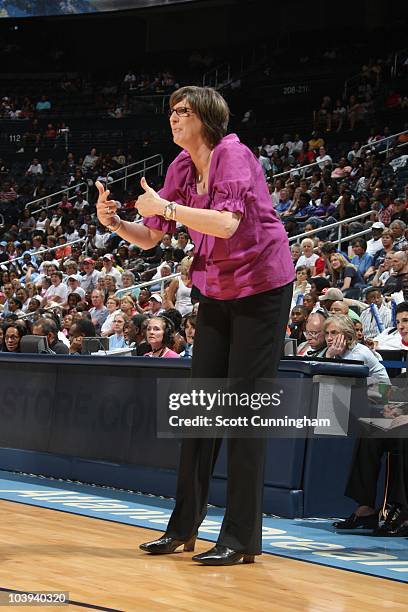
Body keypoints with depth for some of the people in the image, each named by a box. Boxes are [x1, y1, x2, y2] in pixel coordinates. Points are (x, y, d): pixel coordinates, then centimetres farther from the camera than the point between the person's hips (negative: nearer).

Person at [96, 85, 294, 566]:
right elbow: (150, 238, 8)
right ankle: (183, 527, 15)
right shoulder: (181, 168, 5)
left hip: (261, 288, -8)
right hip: (215, 291, 8)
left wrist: (166, 206, -26)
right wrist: (113, 222, -10)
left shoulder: (233, 155, -17)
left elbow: (227, 222, -31)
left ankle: (241, 538, -3)